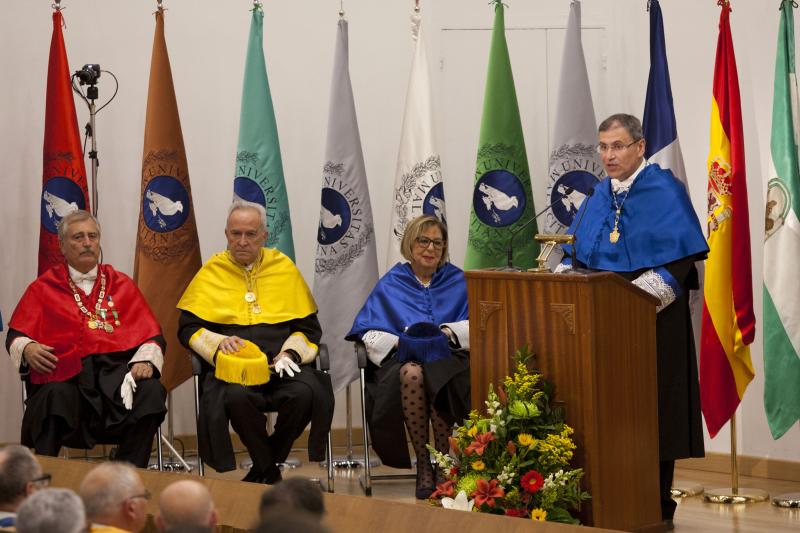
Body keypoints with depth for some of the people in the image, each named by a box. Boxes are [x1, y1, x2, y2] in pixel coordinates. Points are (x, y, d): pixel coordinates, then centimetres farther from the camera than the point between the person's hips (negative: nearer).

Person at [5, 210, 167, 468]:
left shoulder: (121, 285, 23)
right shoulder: (43, 288, 20)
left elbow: (152, 335, 17)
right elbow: (16, 336, 14)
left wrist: (145, 360, -5)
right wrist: (28, 349, -11)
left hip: (117, 367, 2)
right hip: (66, 372, -2)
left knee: (151, 392, -30)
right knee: (56, 396, -37)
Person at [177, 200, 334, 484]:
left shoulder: (285, 268, 17)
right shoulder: (211, 272, 13)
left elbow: (309, 327, 16)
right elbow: (188, 328, 9)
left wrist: (291, 352, -4)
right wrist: (218, 343, -11)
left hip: (281, 363, 2)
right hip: (232, 363, -1)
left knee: (305, 392, -32)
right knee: (236, 395, -37)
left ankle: (265, 468, -6)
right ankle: (269, 470, -11)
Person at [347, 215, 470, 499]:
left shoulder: (456, 281, 21)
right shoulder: (391, 284, 19)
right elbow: (368, 332, 8)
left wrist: (449, 331, -11)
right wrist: (398, 342, -11)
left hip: (447, 356, 0)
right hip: (401, 358, 0)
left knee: (436, 377, -37)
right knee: (411, 374, -38)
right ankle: (423, 463, -29)